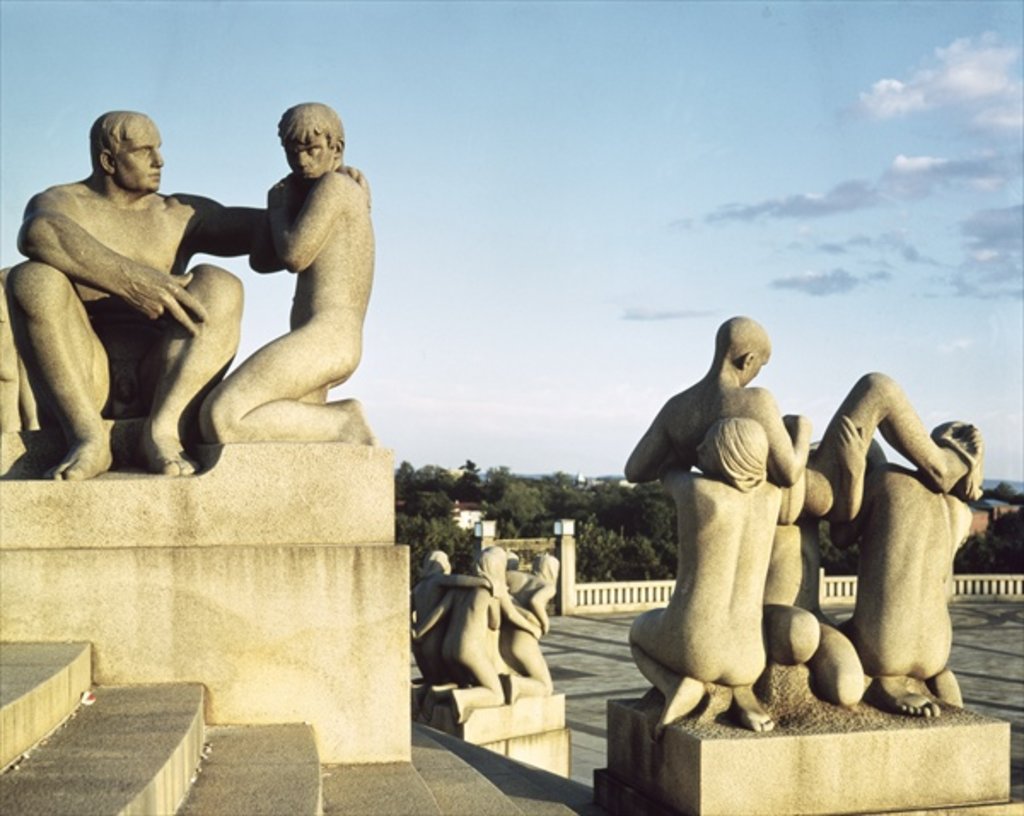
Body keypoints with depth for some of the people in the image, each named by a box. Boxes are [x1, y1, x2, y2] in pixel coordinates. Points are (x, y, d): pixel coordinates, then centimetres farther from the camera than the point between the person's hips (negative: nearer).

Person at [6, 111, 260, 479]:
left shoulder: (180, 215, 18)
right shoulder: (60, 202, 6)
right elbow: (39, 234, -20)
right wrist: (130, 281, -33)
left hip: (164, 383, 2)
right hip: (78, 381, -2)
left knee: (218, 285, -20)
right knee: (31, 278, -25)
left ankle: (162, 429, -35)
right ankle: (88, 437, -32)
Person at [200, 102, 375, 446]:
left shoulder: (333, 185, -3)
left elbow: (293, 256, -13)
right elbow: (262, 261, 20)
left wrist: (277, 207, 5)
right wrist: (289, 199, 10)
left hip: (321, 338, -11)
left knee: (221, 420, -23)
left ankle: (343, 422, -13)